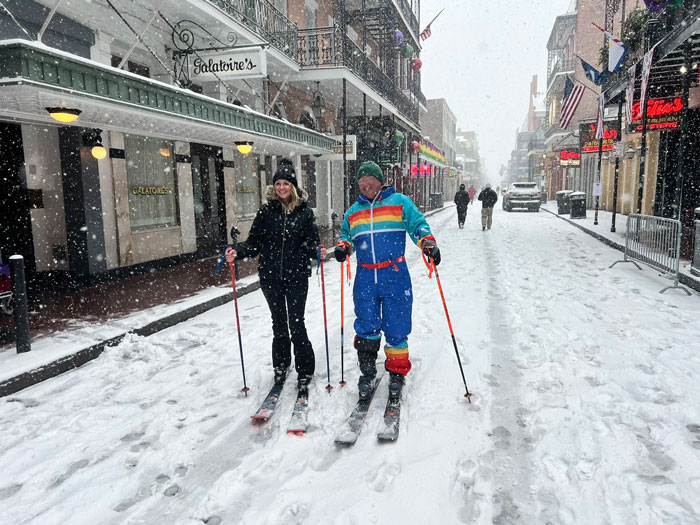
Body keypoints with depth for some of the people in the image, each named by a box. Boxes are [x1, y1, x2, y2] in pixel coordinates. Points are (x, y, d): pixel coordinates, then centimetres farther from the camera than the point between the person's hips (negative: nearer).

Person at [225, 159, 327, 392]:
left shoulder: (304, 211, 0)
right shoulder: (266, 211, 2)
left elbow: (311, 241, -1)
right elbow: (254, 242, 2)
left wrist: (318, 251, -22)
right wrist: (237, 252, -14)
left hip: (296, 276, -2)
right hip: (271, 276, 2)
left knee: (296, 323, -1)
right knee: (279, 322, 13)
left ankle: (304, 370, 14)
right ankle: (281, 366, 31)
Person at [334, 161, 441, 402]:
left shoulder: (400, 202, 7)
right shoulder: (353, 212, 18)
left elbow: (418, 224, 2)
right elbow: (346, 235, 26)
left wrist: (427, 242, -17)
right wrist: (342, 246, 3)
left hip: (395, 275, -3)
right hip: (365, 276, 3)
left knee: (396, 327, 2)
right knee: (366, 327, 2)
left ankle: (397, 373, 19)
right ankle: (367, 373, 18)